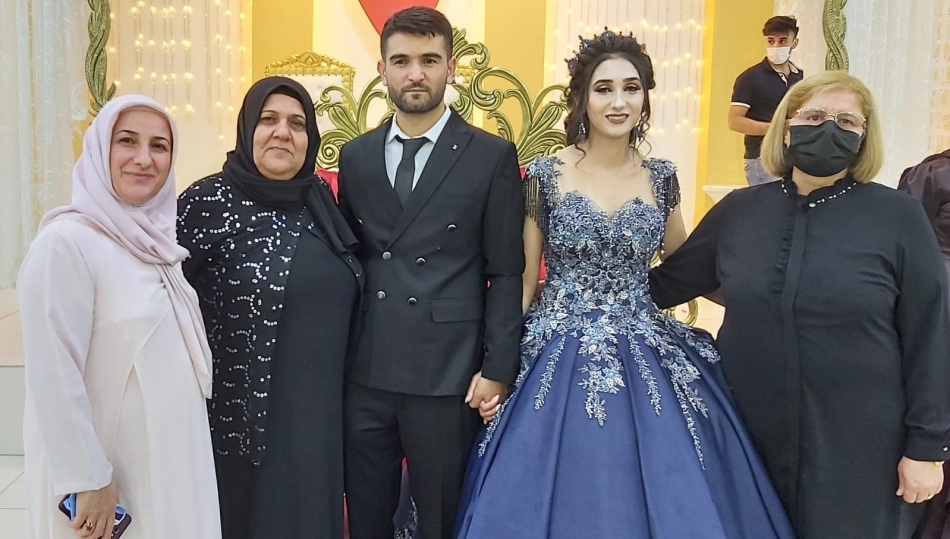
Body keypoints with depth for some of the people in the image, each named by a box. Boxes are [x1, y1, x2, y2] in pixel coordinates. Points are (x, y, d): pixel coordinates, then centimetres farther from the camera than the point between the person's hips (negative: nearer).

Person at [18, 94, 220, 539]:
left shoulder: (152, 238, 5)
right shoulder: (66, 242, -19)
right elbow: (53, 377, -21)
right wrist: (87, 480, -19)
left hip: (169, 459, 7)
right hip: (111, 474, -7)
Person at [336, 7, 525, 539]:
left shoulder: (492, 157, -2)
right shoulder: (355, 156, 10)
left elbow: (506, 273, -3)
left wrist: (498, 369, -8)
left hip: (448, 376, -3)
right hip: (364, 375, 4)